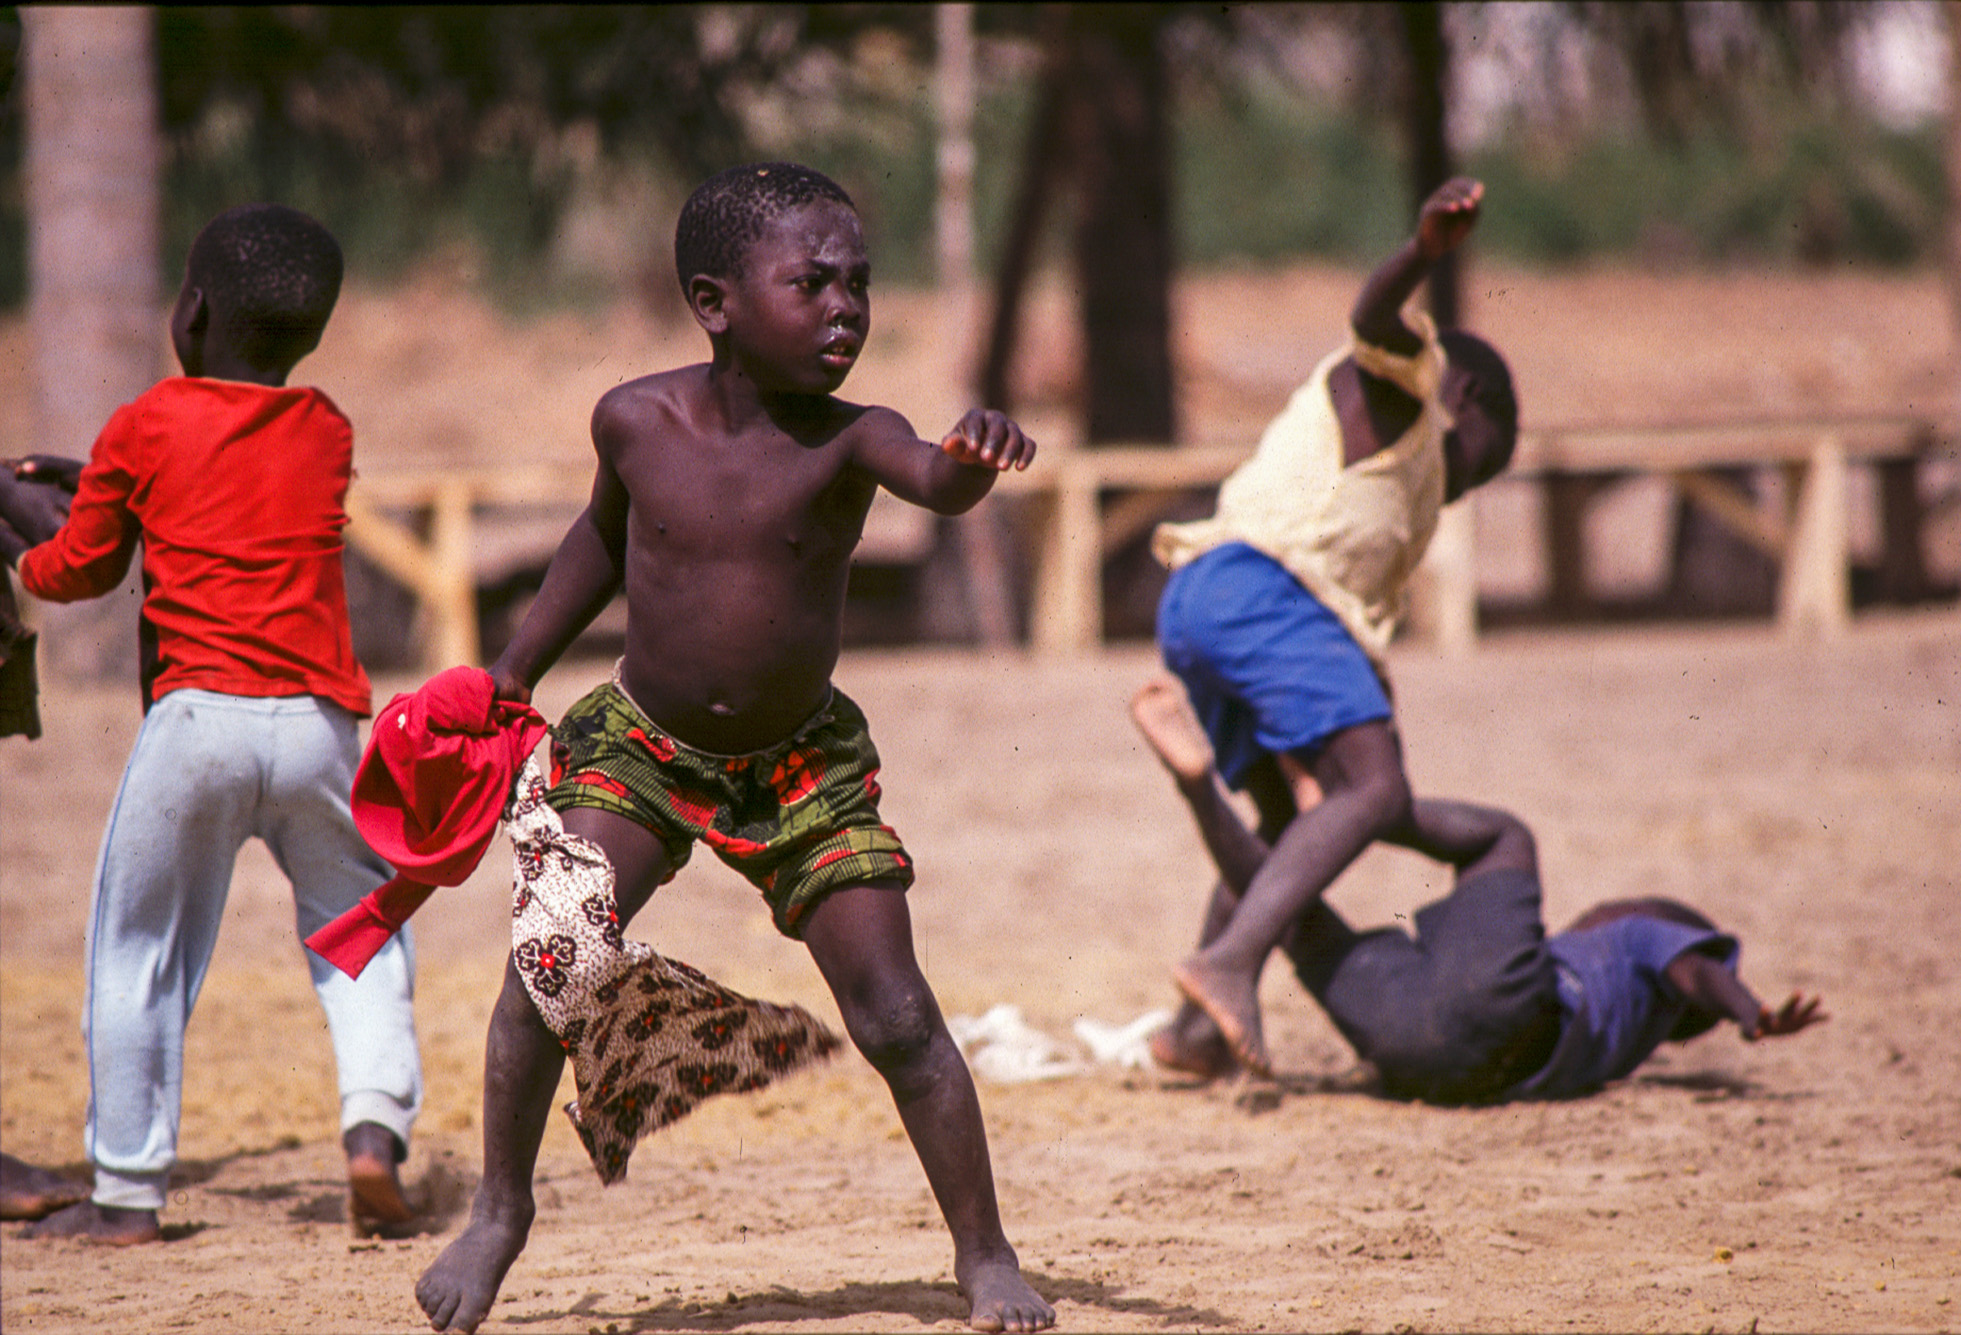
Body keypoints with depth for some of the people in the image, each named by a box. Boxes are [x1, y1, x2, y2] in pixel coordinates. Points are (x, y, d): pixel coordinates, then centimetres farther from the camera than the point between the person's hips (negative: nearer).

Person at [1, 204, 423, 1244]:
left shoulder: (141, 432, 2)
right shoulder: (327, 433, 13)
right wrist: (88, 482, 33)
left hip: (195, 719, -3)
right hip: (319, 721, 3)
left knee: (136, 951, 8)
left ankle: (127, 1192, 10)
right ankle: (375, 1118, -6)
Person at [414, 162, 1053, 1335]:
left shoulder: (847, 440, -18)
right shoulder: (637, 422, -11)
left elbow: (936, 481, -41)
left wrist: (973, 458, -65)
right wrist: (516, 672, 14)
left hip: (804, 764, -1)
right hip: (640, 746, 1)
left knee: (896, 1017, -5)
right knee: (550, 964, -16)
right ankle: (502, 1212, 7)